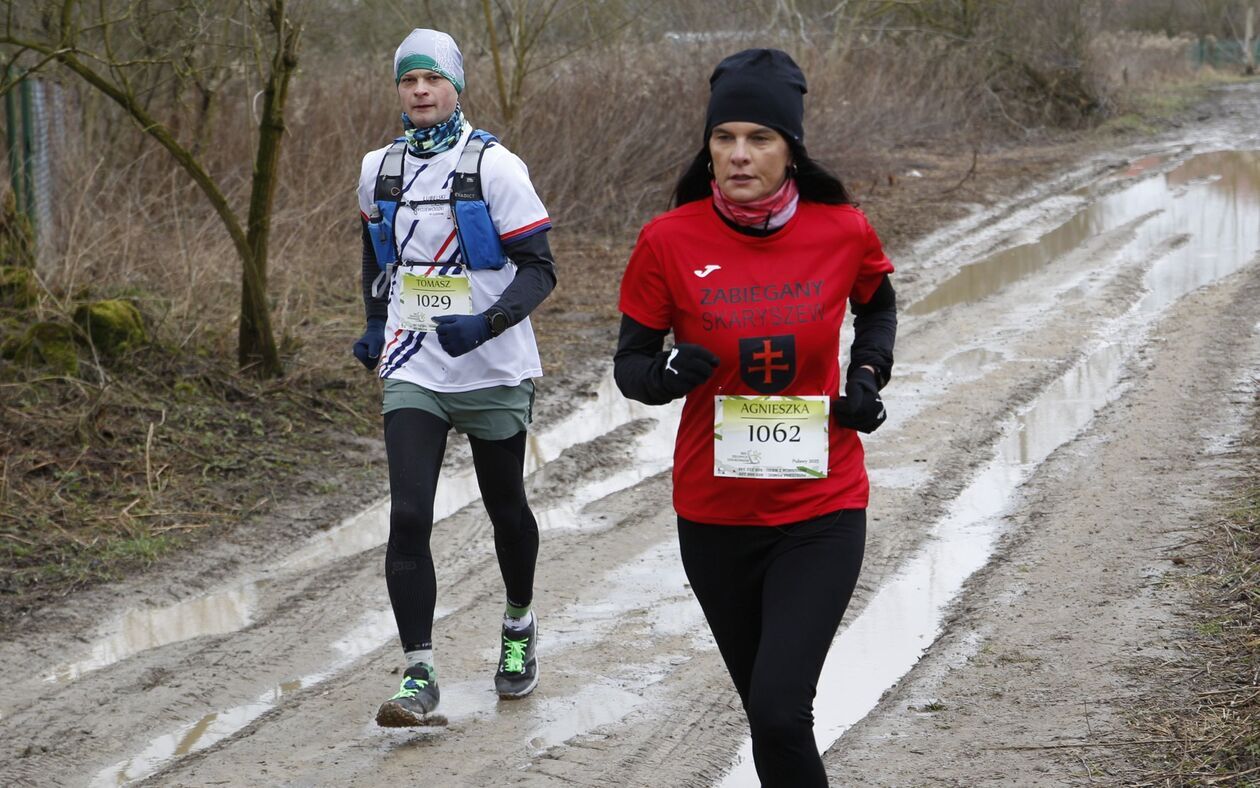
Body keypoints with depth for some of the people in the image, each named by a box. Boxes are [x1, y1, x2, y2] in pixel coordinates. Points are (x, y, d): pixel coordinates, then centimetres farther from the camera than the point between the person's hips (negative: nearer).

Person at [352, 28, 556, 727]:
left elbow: (539, 268, -12)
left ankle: (519, 625, 41)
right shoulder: (378, 170, 4)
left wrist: (487, 323, -27)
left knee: (506, 508, 14)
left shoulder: (495, 166, -11)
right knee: (407, 516, -11)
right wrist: (376, 325, 17)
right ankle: (418, 675, -9)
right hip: (413, 374, 3)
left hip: (493, 373, -2)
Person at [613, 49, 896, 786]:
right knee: (768, 710, 16)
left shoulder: (843, 231, -6)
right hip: (716, 515, 2)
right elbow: (631, 362, 0)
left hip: (821, 512, -1)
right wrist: (667, 376, -22)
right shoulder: (670, 241, -9)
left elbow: (878, 306, 17)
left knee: (780, 711, -16)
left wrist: (868, 374, 0)